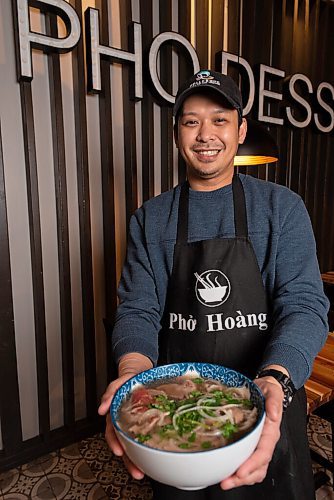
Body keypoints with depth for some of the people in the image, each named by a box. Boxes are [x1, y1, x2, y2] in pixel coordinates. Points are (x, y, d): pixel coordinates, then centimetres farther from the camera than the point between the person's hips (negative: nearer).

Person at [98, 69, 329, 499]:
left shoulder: (282, 207, -5)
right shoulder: (150, 220, -2)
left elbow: (304, 303, -13)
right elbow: (137, 309, -8)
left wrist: (276, 380, -32)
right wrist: (135, 371, -28)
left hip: (265, 408, 0)